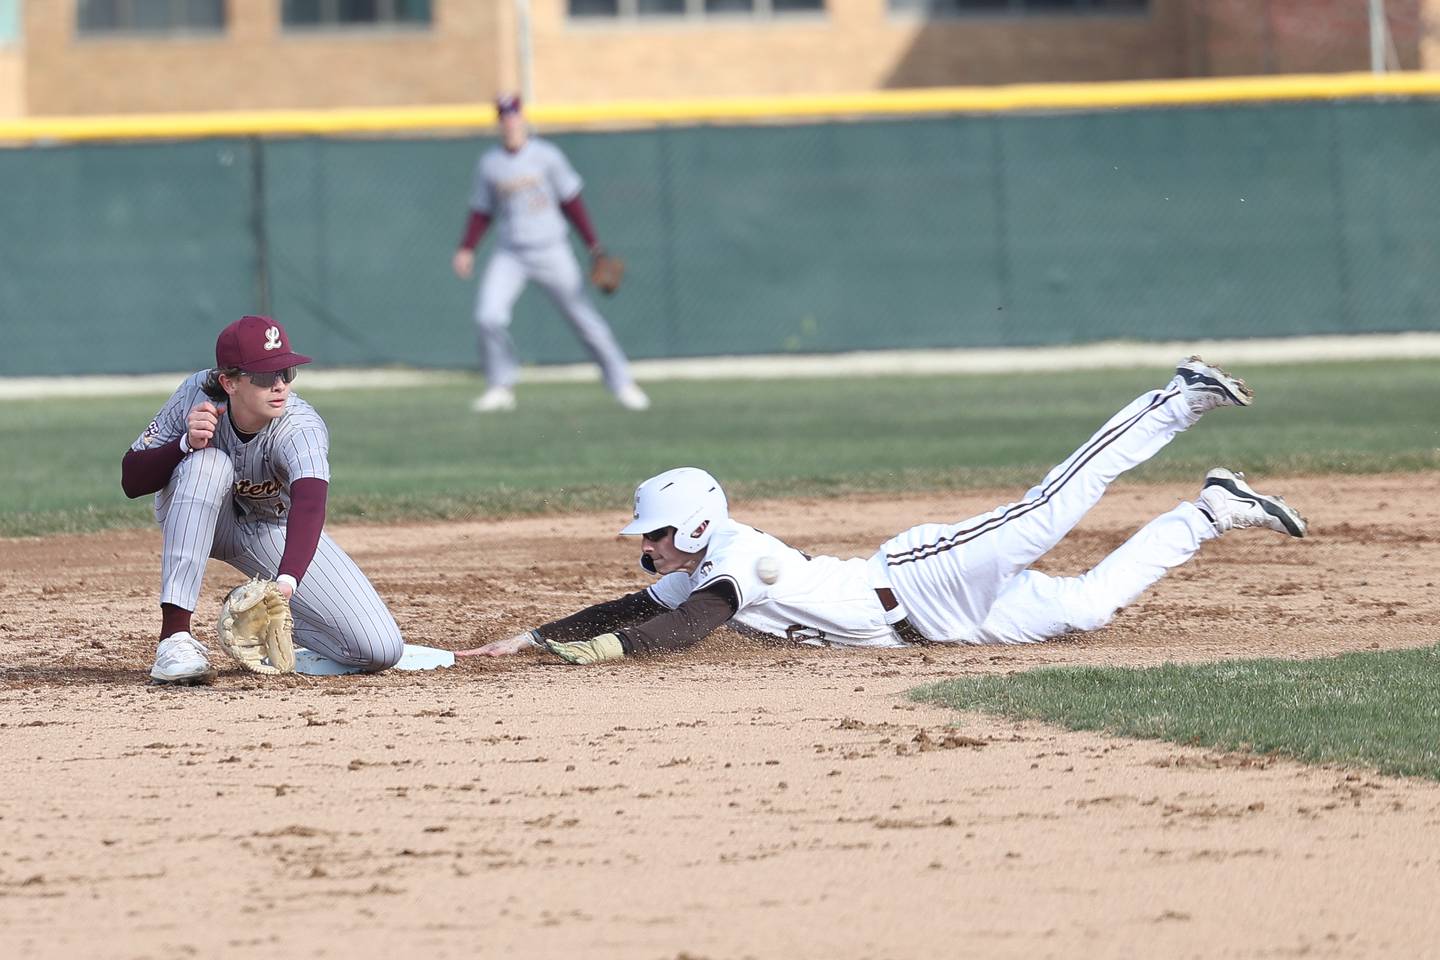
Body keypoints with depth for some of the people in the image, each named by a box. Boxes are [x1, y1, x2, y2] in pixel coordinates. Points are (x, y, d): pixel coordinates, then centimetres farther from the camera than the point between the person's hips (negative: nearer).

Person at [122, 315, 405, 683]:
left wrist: (286, 580, -72)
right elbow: (131, 480, -23)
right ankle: (175, 636, -36)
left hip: (275, 532, 0)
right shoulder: (196, 396, -27)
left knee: (380, 650, -18)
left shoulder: (301, 428, -34)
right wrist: (186, 444, -42)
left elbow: (310, 505, -53)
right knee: (208, 462, -38)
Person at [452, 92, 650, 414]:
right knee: (488, 317, -16)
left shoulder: (546, 156, -2)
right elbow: (481, 212, 11)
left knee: (584, 319, 0)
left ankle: (621, 383, 11)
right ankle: (501, 387, 0)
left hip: (551, 251, -2)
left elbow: (571, 202, 2)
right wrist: (467, 249, -2)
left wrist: (594, 244, -2)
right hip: (510, 255, 2)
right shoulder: (489, 164, 4)